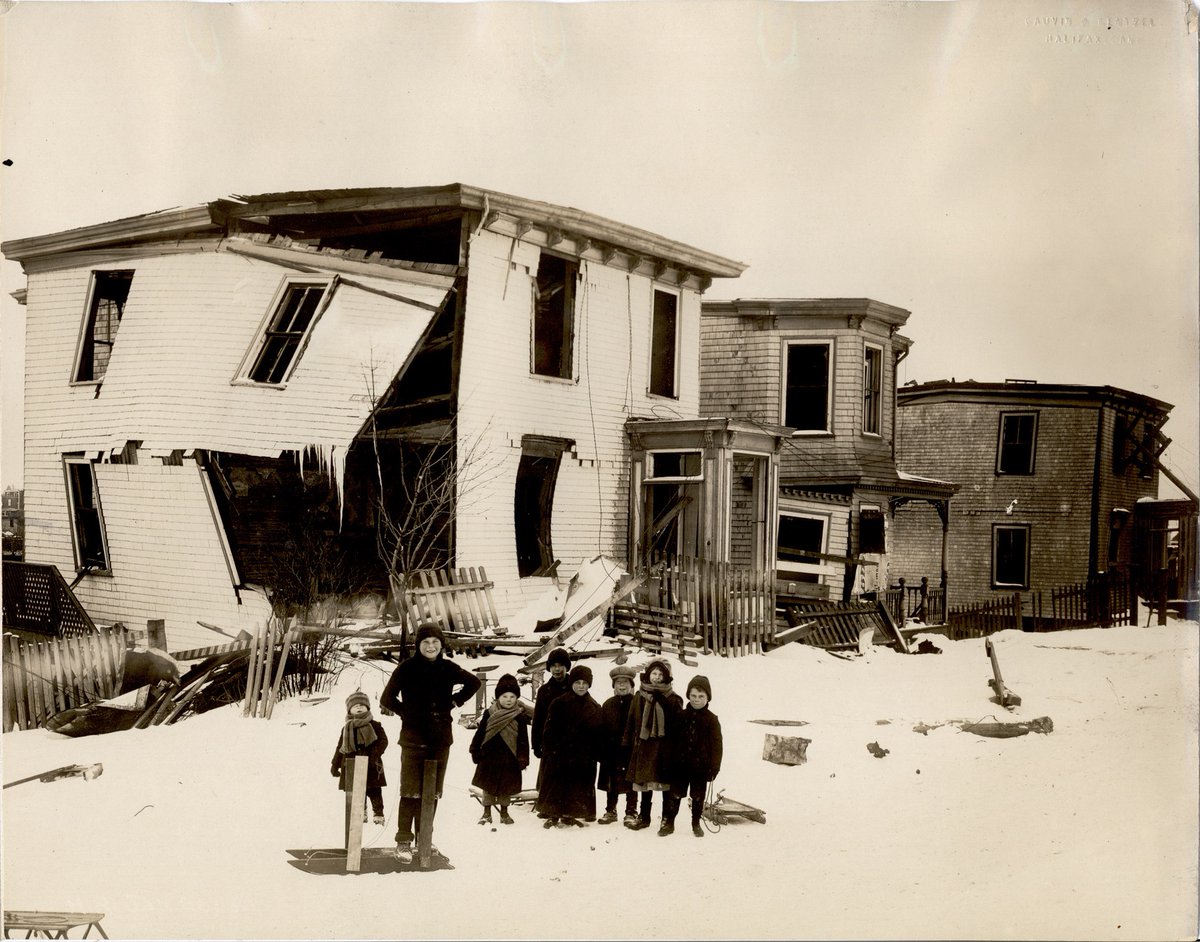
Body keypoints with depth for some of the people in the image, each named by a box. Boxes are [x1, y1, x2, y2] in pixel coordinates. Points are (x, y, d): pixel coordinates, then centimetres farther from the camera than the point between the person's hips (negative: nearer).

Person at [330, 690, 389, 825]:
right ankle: (361, 813, 19)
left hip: (370, 765, -3)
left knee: (374, 791, -2)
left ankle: (378, 814, 8)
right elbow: (340, 748, 16)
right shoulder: (346, 728, 12)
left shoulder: (374, 725, 2)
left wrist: (375, 754, -19)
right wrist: (335, 765, 13)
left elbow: (383, 741, -4)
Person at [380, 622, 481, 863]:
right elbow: (387, 699, -4)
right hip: (413, 738, -3)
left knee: (432, 792, 10)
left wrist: (455, 701, 8)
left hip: (440, 739, 4)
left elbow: (474, 682, 15)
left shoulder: (448, 669, 3)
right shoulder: (407, 669, -5)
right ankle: (404, 841, -2)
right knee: (411, 791, -8)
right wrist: (407, 712, -6)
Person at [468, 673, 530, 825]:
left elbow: (523, 739, -2)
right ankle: (487, 813, 20)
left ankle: (504, 812, 25)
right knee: (487, 785, 8)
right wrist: (475, 750, 4)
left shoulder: (520, 716, -3)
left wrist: (522, 758, -5)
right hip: (489, 755, 1)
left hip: (509, 757, -1)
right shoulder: (489, 713, 0)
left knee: (506, 786, 9)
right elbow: (480, 732, 5)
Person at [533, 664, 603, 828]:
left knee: (579, 787, 6)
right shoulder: (559, 704, -1)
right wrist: (549, 750, -11)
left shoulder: (595, 708, 6)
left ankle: (569, 815, 18)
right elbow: (550, 729, -3)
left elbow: (598, 734, 6)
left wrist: (596, 754, -2)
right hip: (560, 753, -2)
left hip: (584, 756, 2)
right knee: (557, 784, 0)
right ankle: (553, 815, 11)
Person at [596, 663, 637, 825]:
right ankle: (610, 811, 24)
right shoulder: (608, 704, 7)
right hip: (613, 751, 3)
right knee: (612, 782, 12)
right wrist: (602, 752, 0)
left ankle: (631, 812, 15)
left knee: (631, 783, 4)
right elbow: (602, 729, 5)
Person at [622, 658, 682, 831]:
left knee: (666, 784, 1)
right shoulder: (640, 697, 8)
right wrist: (627, 744, 7)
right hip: (644, 745, 3)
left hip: (665, 747, -3)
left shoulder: (673, 699, 0)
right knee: (645, 782, 9)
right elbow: (631, 721, 10)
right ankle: (643, 817, 21)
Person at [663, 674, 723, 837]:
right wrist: (669, 761, 4)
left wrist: (714, 767, -9)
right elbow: (673, 740, 7)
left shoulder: (711, 719, -3)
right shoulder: (681, 716, 2)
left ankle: (696, 824, 24)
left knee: (698, 796, 10)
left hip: (700, 765, -1)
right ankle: (668, 822, 11)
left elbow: (716, 744, -4)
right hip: (680, 764, 1)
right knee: (675, 794, 4)